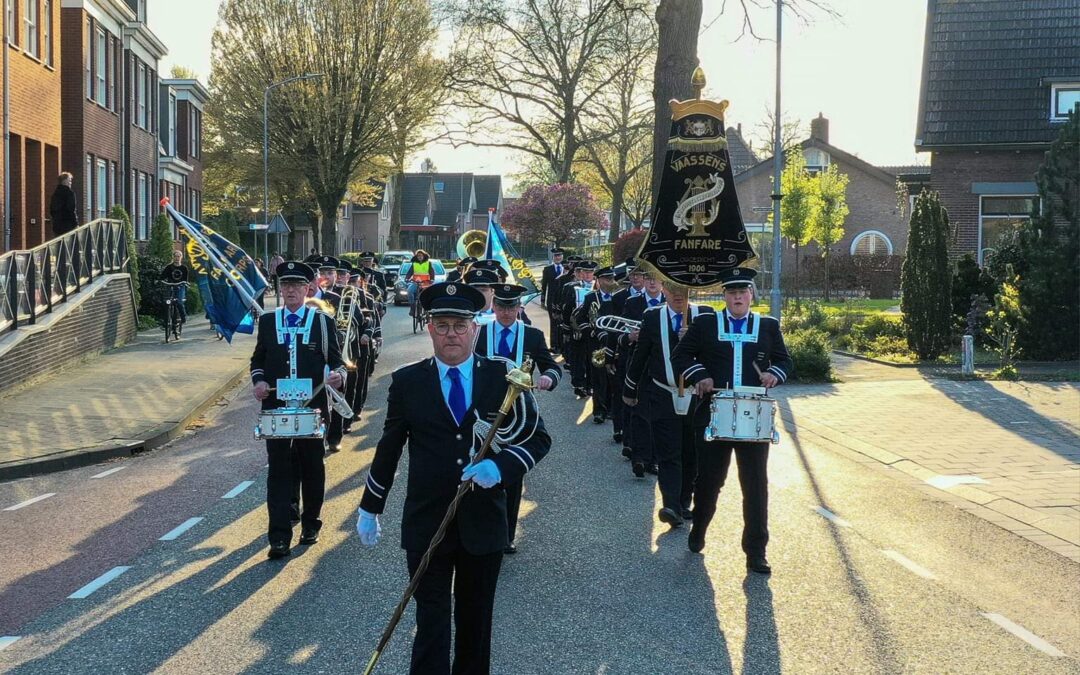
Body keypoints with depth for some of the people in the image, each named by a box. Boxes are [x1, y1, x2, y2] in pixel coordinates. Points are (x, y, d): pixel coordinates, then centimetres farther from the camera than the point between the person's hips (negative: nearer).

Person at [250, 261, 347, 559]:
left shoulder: (322, 321, 2)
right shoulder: (267, 320, 7)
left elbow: (335, 358, 2)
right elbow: (258, 359, 12)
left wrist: (338, 374, -19)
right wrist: (258, 380, -8)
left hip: (312, 406, 0)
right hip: (276, 406, 1)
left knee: (312, 467, 11)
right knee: (279, 468, -2)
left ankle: (310, 524, 28)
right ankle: (279, 536, -3)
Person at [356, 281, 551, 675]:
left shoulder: (503, 377, -2)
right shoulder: (407, 381, -1)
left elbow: (539, 438, 0)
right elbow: (389, 449, 7)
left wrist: (501, 466, -19)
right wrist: (369, 508, 12)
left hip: (484, 523, 1)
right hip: (426, 523, -1)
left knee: (475, 619, 15)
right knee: (431, 621, -1)